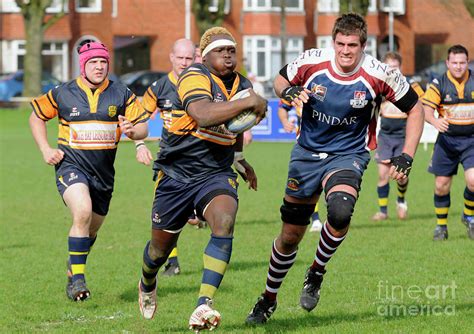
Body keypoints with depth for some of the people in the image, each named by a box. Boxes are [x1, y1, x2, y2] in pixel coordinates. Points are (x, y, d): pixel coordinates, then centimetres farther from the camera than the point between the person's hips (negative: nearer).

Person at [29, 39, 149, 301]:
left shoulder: (122, 94, 0)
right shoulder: (63, 94, -3)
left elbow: (143, 127, 4)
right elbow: (36, 117, 13)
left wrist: (132, 130, -21)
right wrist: (45, 150, 2)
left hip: (103, 172, 4)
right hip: (71, 165, -4)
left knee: (92, 228, 16)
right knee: (83, 212, -29)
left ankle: (74, 264, 46)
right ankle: (77, 277, -23)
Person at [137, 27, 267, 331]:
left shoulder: (243, 86, 7)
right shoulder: (195, 77, -16)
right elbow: (203, 115, -38)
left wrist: (241, 161, 39)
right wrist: (250, 103, -36)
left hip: (217, 173, 4)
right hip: (176, 173, -3)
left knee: (224, 223, -28)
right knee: (162, 246, 11)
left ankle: (203, 306, -33)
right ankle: (147, 284, 49)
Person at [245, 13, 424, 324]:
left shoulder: (379, 74, -17)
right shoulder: (312, 62, -14)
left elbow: (415, 109, -3)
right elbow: (280, 79, 6)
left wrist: (407, 157, -11)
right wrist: (288, 91, -18)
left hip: (348, 155, -2)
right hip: (307, 153, 2)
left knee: (340, 212, -33)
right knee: (290, 236, 8)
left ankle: (316, 272, -5)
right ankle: (269, 299, 33)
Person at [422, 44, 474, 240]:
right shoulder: (439, 84, -4)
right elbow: (426, 109, -13)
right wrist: (434, 121, -33)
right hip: (447, 140, 0)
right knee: (441, 185, 1)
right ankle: (441, 226, 20)